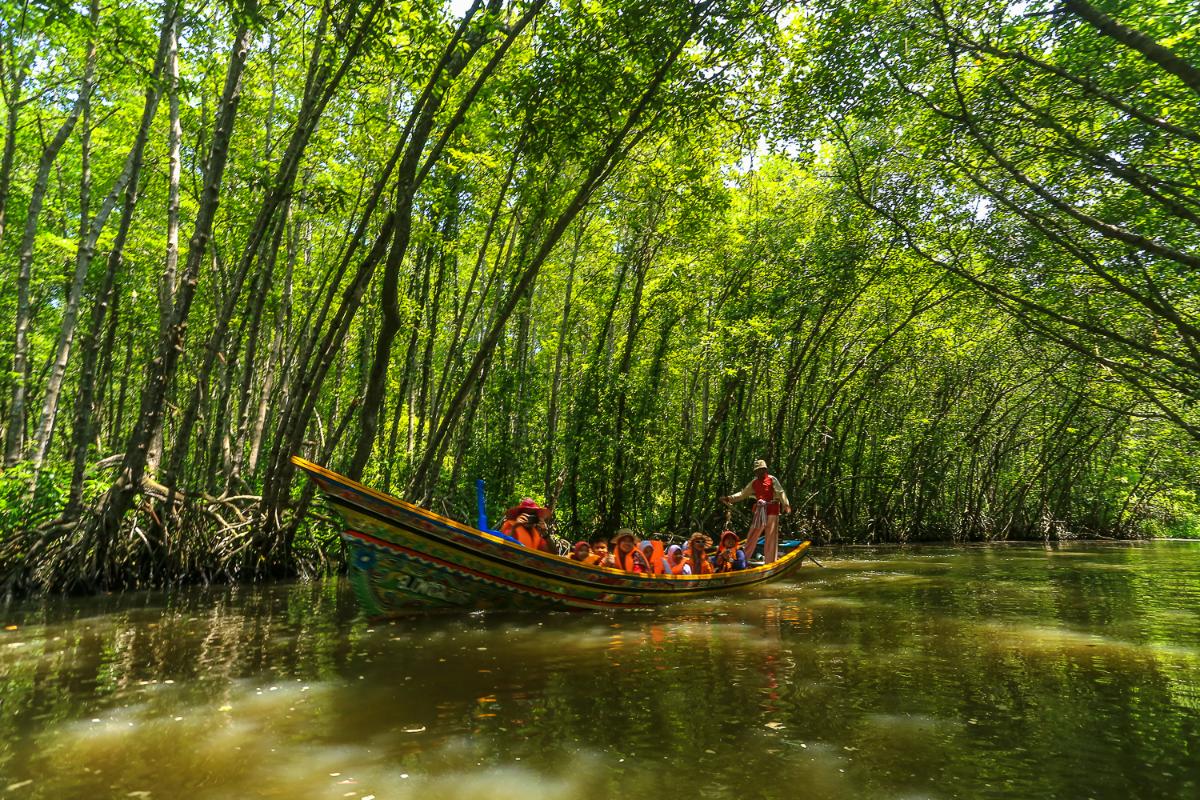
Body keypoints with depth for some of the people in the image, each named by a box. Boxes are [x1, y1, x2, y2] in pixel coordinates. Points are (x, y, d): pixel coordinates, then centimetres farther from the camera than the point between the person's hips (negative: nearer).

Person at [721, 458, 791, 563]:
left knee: (771, 537, 1)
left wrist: (786, 505, -29)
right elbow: (743, 494, 16)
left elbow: (781, 493, -14)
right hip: (759, 512, 5)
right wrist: (729, 498, 8)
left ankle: (770, 563, 9)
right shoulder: (754, 483, 13)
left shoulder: (772, 479, -3)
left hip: (771, 512, -5)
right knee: (752, 536, 9)